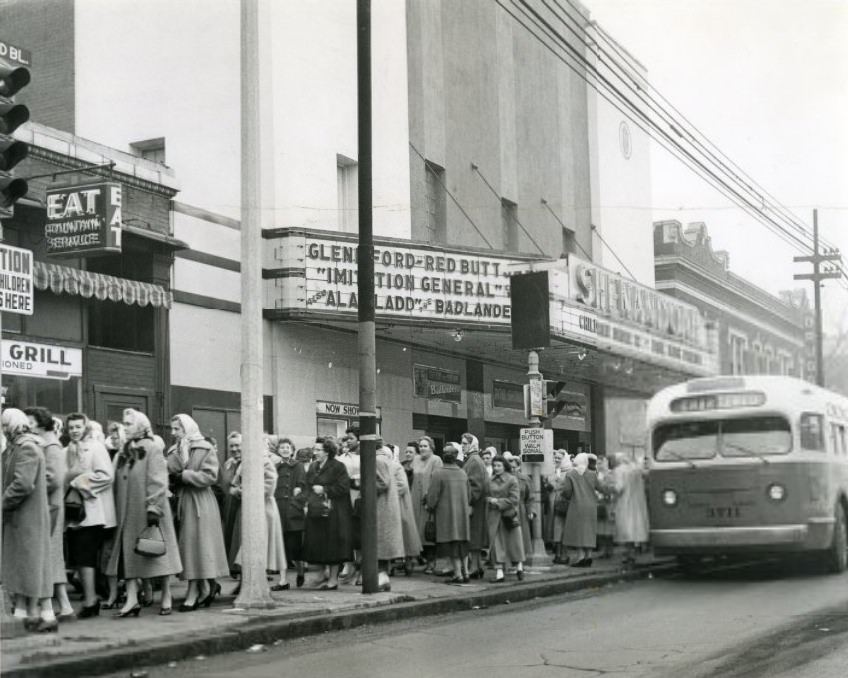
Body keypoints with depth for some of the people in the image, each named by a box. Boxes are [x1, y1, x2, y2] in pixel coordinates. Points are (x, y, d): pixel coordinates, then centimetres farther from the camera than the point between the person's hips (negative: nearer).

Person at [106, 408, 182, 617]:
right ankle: (131, 599, -1)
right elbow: (118, 483, 14)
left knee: (158, 552, 2)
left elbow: (158, 481, -14)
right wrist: (117, 511, 9)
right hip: (127, 513, 6)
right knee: (128, 554, 0)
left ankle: (166, 597, 12)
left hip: (146, 511, -6)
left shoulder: (152, 449, -8)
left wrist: (154, 508, -19)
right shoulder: (123, 453, 12)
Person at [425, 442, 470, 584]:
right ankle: (465, 572, 16)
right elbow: (468, 494, 13)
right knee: (461, 544, 15)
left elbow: (432, 496, -12)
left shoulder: (438, 474, -14)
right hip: (462, 514, 6)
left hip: (445, 514, -6)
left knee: (451, 545, -1)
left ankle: (458, 574, -3)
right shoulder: (463, 473, 5)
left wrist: (430, 506, 7)